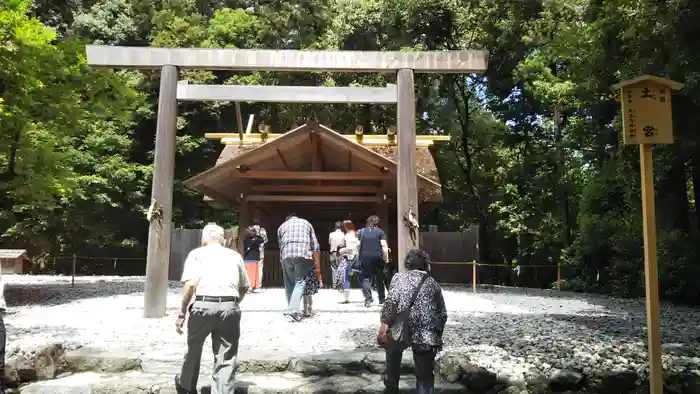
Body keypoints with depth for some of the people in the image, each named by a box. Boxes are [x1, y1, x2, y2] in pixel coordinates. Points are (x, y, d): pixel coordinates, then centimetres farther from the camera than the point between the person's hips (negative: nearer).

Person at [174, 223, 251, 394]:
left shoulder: (197, 253, 9)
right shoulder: (235, 255, 19)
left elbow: (191, 284, -5)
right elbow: (244, 286, 25)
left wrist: (182, 313, 0)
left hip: (204, 305, -1)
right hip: (230, 307, 1)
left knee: (194, 347, 23)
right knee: (226, 358, 8)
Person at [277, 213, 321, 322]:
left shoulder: (282, 226, 29)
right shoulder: (306, 223, 25)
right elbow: (315, 246, 17)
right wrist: (318, 269, 16)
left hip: (286, 255, 2)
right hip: (303, 254, -1)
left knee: (289, 284, 12)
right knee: (300, 282, -2)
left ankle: (292, 310, 12)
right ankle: (293, 310, -18)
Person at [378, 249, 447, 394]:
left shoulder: (399, 277, 12)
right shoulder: (433, 284, 19)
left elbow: (391, 300, -7)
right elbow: (442, 314, 14)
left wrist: (384, 323, -12)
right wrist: (437, 336, 23)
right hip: (425, 335, 0)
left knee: (393, 353, 29)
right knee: (425, 375, 10)